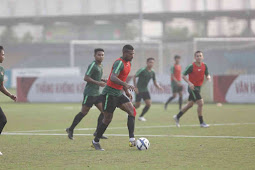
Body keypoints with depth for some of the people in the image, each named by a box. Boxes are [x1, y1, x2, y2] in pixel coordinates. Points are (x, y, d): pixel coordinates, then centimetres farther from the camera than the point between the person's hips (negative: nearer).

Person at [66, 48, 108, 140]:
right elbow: (86, 78, -20)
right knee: (84, 112, -2)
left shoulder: (100, 66, 14)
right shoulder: (93, 65, -14)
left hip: (97, 93, 9)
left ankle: (97, 132, 3)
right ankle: (70, 129, 12)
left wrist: (103, 81, 10)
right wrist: (98, 83, -22)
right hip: (90, 93, -9)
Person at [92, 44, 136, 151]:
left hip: (118, 94, 9)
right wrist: (126, 85, -47)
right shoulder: (119, 63, -19)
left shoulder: (128, 63, 12)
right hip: (110, 93, -9)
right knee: (108, 119, -2)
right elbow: (113, 78, -35)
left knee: (132, 111, -10)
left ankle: (132, 139, -19)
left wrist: (126, 91, 25)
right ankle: (95, 142, 15)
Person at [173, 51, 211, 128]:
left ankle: (177, 117, 31)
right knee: (200, 103, -14)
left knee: (190, 104, 16)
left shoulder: (204, 66, 1)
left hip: (198, 87, 7)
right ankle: (201, 123, -5)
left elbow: (207, 75, 7)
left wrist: (208, 77, -19)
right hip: (192, 87, -7)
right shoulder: (191, 66, -16)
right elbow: (183, 75, -11)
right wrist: (189, 83, -25)